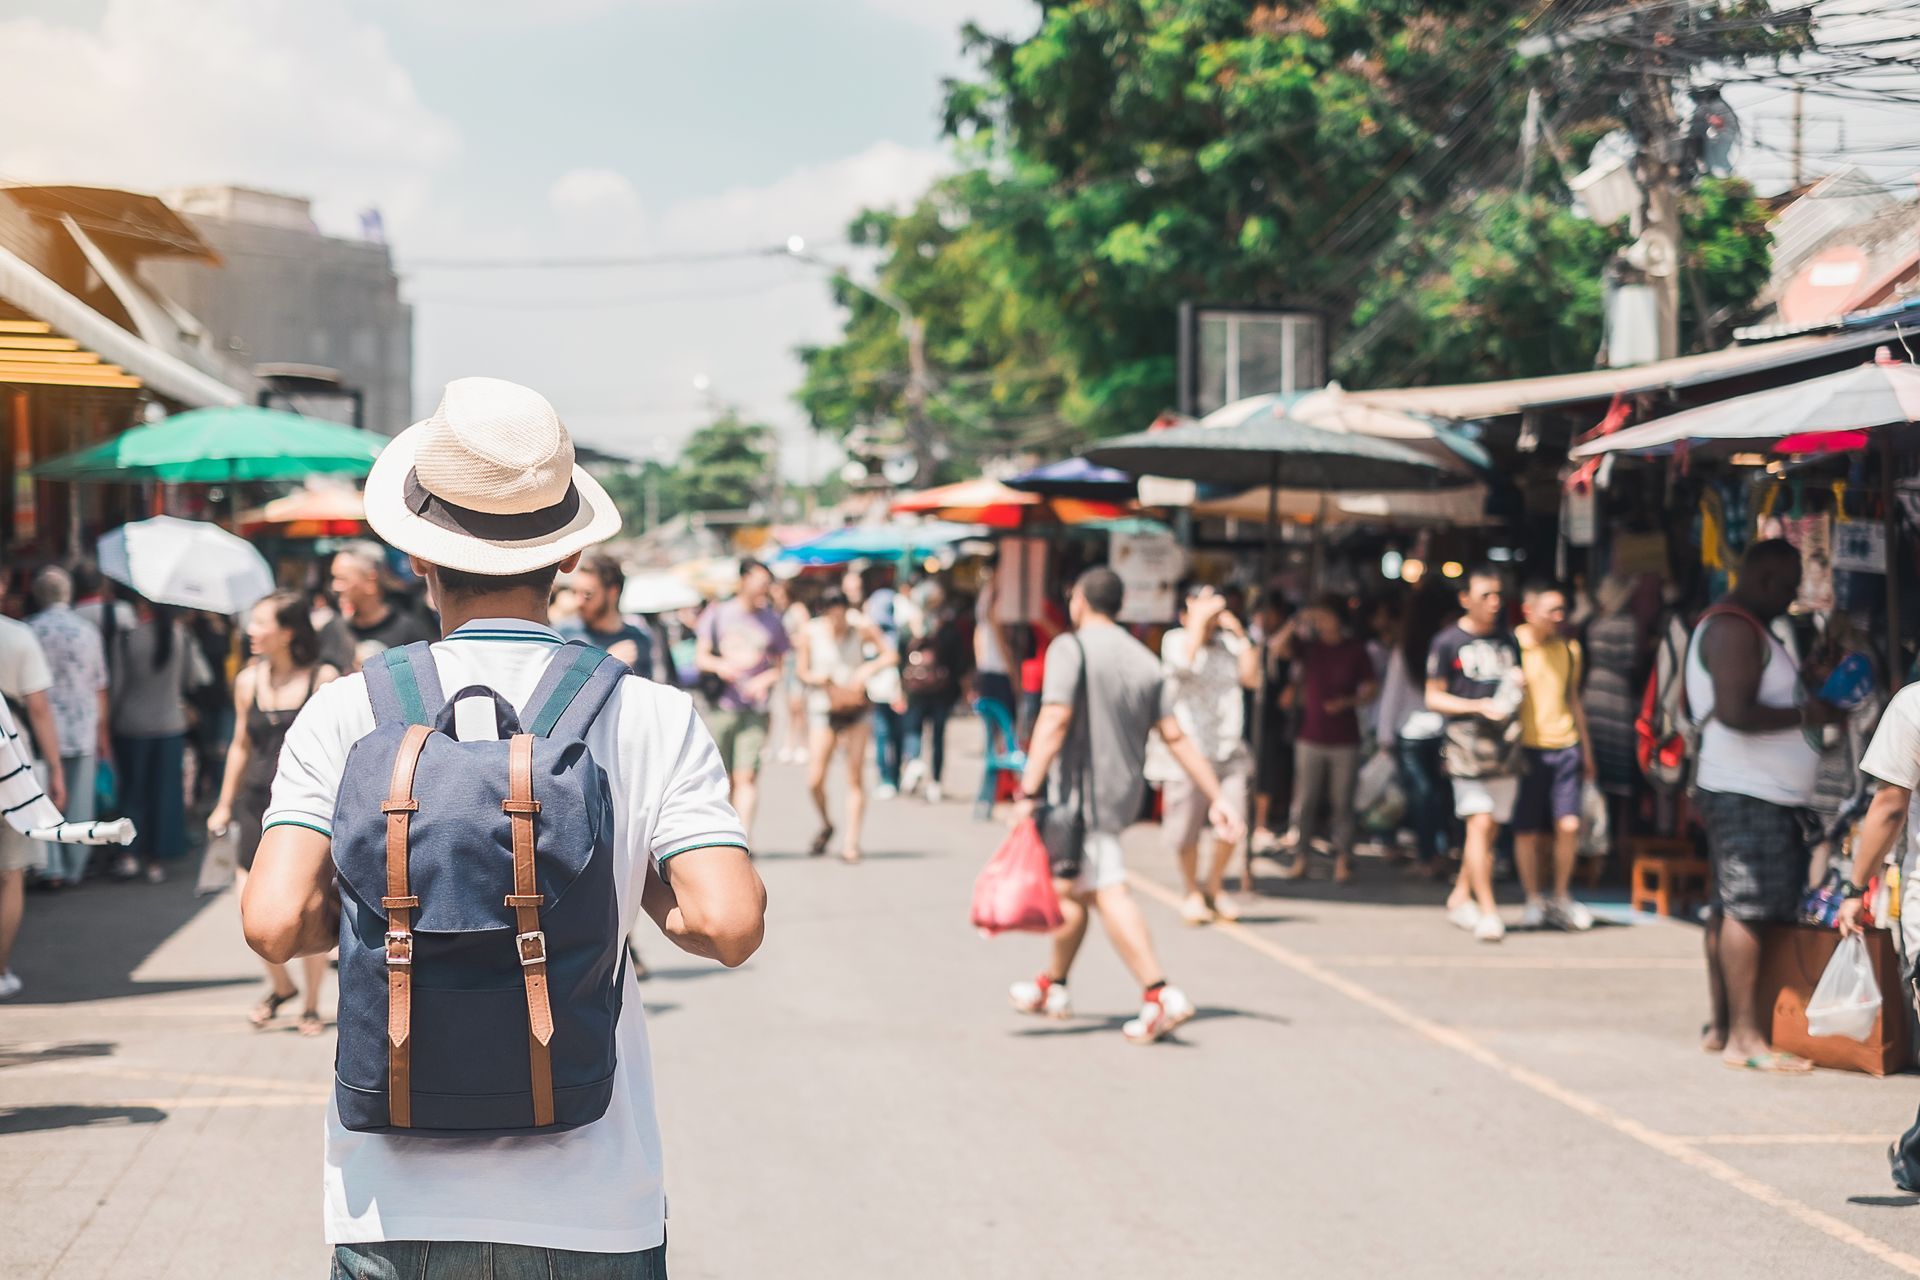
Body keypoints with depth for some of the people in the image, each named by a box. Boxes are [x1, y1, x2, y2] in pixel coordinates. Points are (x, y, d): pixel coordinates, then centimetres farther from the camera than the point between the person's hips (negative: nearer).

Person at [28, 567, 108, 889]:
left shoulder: (30, 630, -6)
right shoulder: (87, 630, -2)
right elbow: (99, 687, 3)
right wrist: (102, 732, 13)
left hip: (44, 729, -1)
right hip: (83, 729, 1)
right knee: (79, 803, 8)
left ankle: (52, 868, 0)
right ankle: (75, 869, 13)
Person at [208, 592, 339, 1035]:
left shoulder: (322, 679, -5)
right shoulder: (248, 680, 7)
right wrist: (225, 804, 19)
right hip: (258, 803, 3)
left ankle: (311, 1005, 18)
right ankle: (280, 986, 21)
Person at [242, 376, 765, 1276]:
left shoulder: (347, 713, -4)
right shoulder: (652, 719, -5)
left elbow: (274, 923, -13)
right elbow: (729, 924, -14)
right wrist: (642, 889, 7)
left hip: (395, 1206, 1)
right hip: (592, 1206, 0)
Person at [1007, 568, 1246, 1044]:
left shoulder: (1071, 648, -9)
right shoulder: (1144, 660, 11)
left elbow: (1055, 721, -21)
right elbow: (1175, 736, 7)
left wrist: (1028, 792, -24)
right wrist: (1217, 798, 7)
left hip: (1083, 794, -8)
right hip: (1125, 790, 8)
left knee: (1108, 893, -12)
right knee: (1070, 885, 21)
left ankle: (1160, 995, -25)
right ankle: (1053, 987, 33)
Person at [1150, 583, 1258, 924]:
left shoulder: (1228, 643, 13)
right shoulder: (1175, 639, 2)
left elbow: (1251, 677, 2)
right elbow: (1186, 658, -20)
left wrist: (1240, 633, 1)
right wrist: (1199, 618, -12)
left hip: (1227, 749, 3)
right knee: (1186, 829, 0)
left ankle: (1214, 887, 16)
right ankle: (1192, 893, 20)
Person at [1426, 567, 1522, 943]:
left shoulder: (1508, 638, 15)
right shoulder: (1447, 642, 0)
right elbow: (1434, 698, 0)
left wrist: (1517, 683, 1)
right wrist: (1480, 706, -12)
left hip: (1505, 742, 5)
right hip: (1467, 740, -5)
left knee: (1492, 828, 7)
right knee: (1479, 824, -13)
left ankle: (1460, 897, 22)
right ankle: (1488, 911, -13)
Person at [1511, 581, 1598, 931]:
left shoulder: (1569, 649, 12)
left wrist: (1586, 749, 22)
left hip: (1565, 746, 4)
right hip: (1527, 747, -3)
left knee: (1568, 825, -4)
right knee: (1528, 830, 0)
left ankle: (1561, 898, 10)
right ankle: (1534, 900, 12)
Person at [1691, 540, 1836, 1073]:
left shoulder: (1746, 627, 20)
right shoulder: (1736, 630, -15)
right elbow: (1736, 713, -24)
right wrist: (1805, 714, -14)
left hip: (1762, 792, 11)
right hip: (1747, 793, -11)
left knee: (1730, 908, 12)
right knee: (1746, 909, -11)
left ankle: (1722, 1026, 17)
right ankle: (1744, 1039, -11)